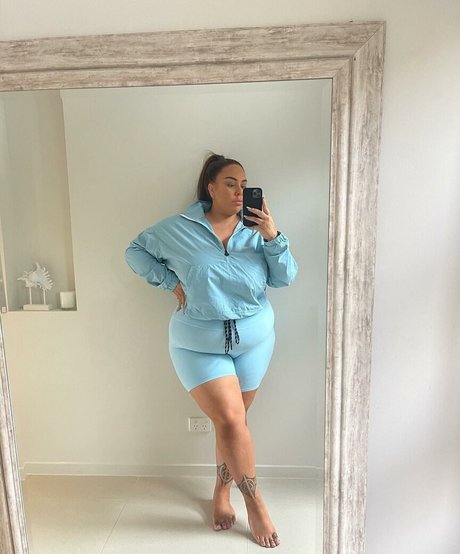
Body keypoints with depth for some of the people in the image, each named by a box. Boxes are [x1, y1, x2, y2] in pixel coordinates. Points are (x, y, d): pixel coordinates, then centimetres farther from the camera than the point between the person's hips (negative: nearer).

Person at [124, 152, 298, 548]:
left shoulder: (255, 230, -1)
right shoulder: (178, 229, -6)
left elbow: (285, 278, -5)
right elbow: (135, 251, 7)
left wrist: (273, 237, -20)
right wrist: (171, 282, -4)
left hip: (253, 341, 3)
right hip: (199, 345, -2)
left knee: (231, 420, 13)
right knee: (231, 420, -8)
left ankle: (222, 490, 38)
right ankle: (255, 501, 16)